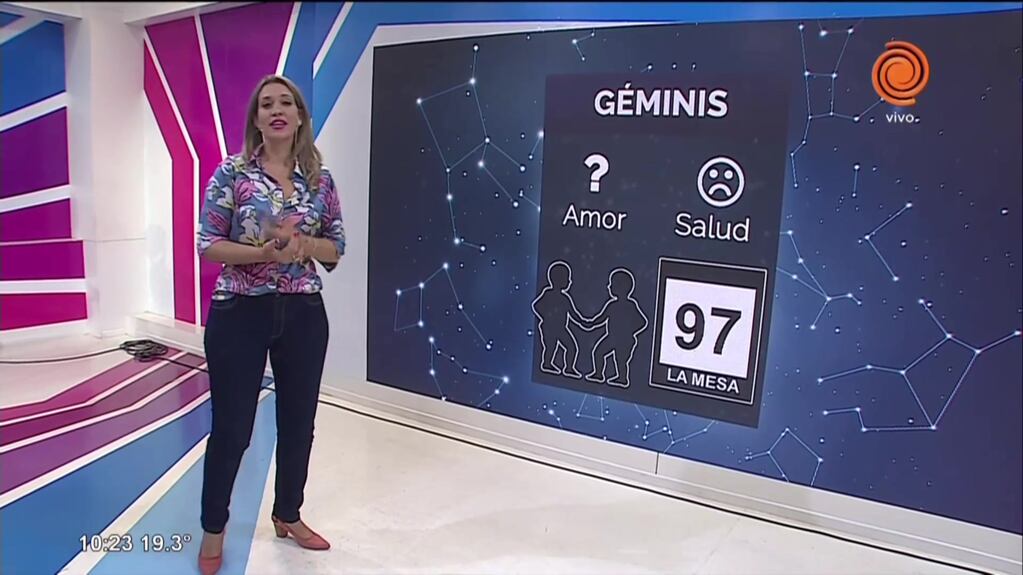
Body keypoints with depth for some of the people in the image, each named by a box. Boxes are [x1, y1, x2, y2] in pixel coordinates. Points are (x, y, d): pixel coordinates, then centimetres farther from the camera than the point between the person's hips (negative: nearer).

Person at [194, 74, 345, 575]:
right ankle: (213, 529, 28)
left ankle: (288, 515, 36)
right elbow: (207, 244, -6)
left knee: (298, 421, 13)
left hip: (303, 314, 3)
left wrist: (304, 244, -13)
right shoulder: (232, 172, -4)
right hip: (240, 313, -3)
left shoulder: (320, 179, 4)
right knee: (231, 425, 6)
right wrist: (264, 252, -21)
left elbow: (336, 247, 7)